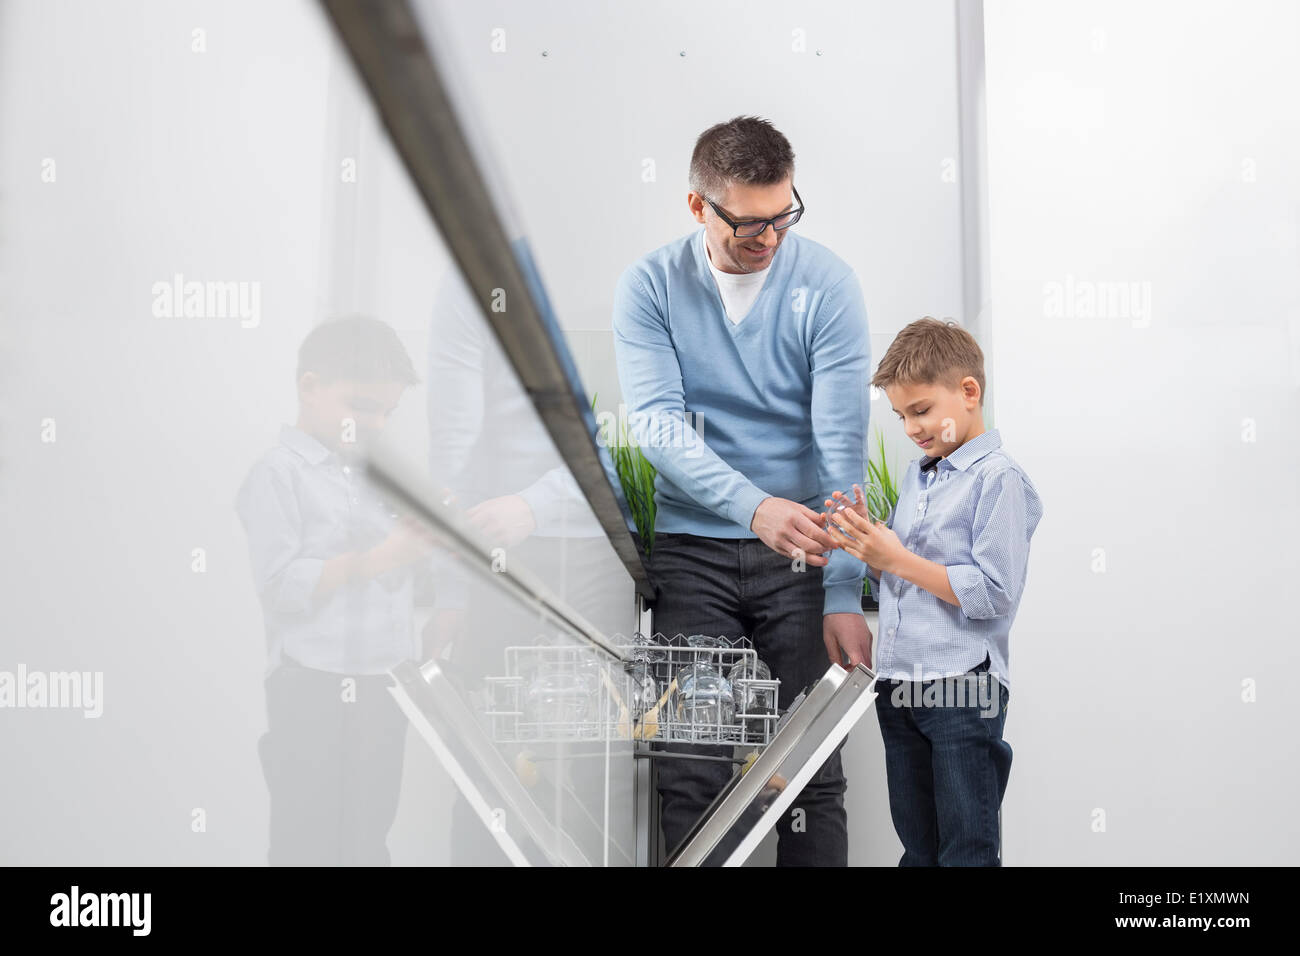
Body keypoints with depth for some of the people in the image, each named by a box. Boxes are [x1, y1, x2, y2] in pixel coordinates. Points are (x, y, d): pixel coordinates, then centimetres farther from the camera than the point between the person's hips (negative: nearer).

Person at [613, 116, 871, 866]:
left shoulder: (827, 284, -4)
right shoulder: (649, 287, -1)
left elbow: (843, 448, -9)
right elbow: (656, 423, -12)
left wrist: (843, 596, -15)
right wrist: (753, 506, -28)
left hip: (800, 552, 0)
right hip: (692, 549, 1)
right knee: (691, 770, 0)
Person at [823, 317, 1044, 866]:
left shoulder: (999, 478, -11)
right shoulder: (915, 475, 14)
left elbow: (994, 594, -18)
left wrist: (895, 557, -16)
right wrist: (866, 543, -1)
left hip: (962, 688, -7)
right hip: (897, 684, 8)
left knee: (967, 849, 4)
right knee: (917, 846, 17)